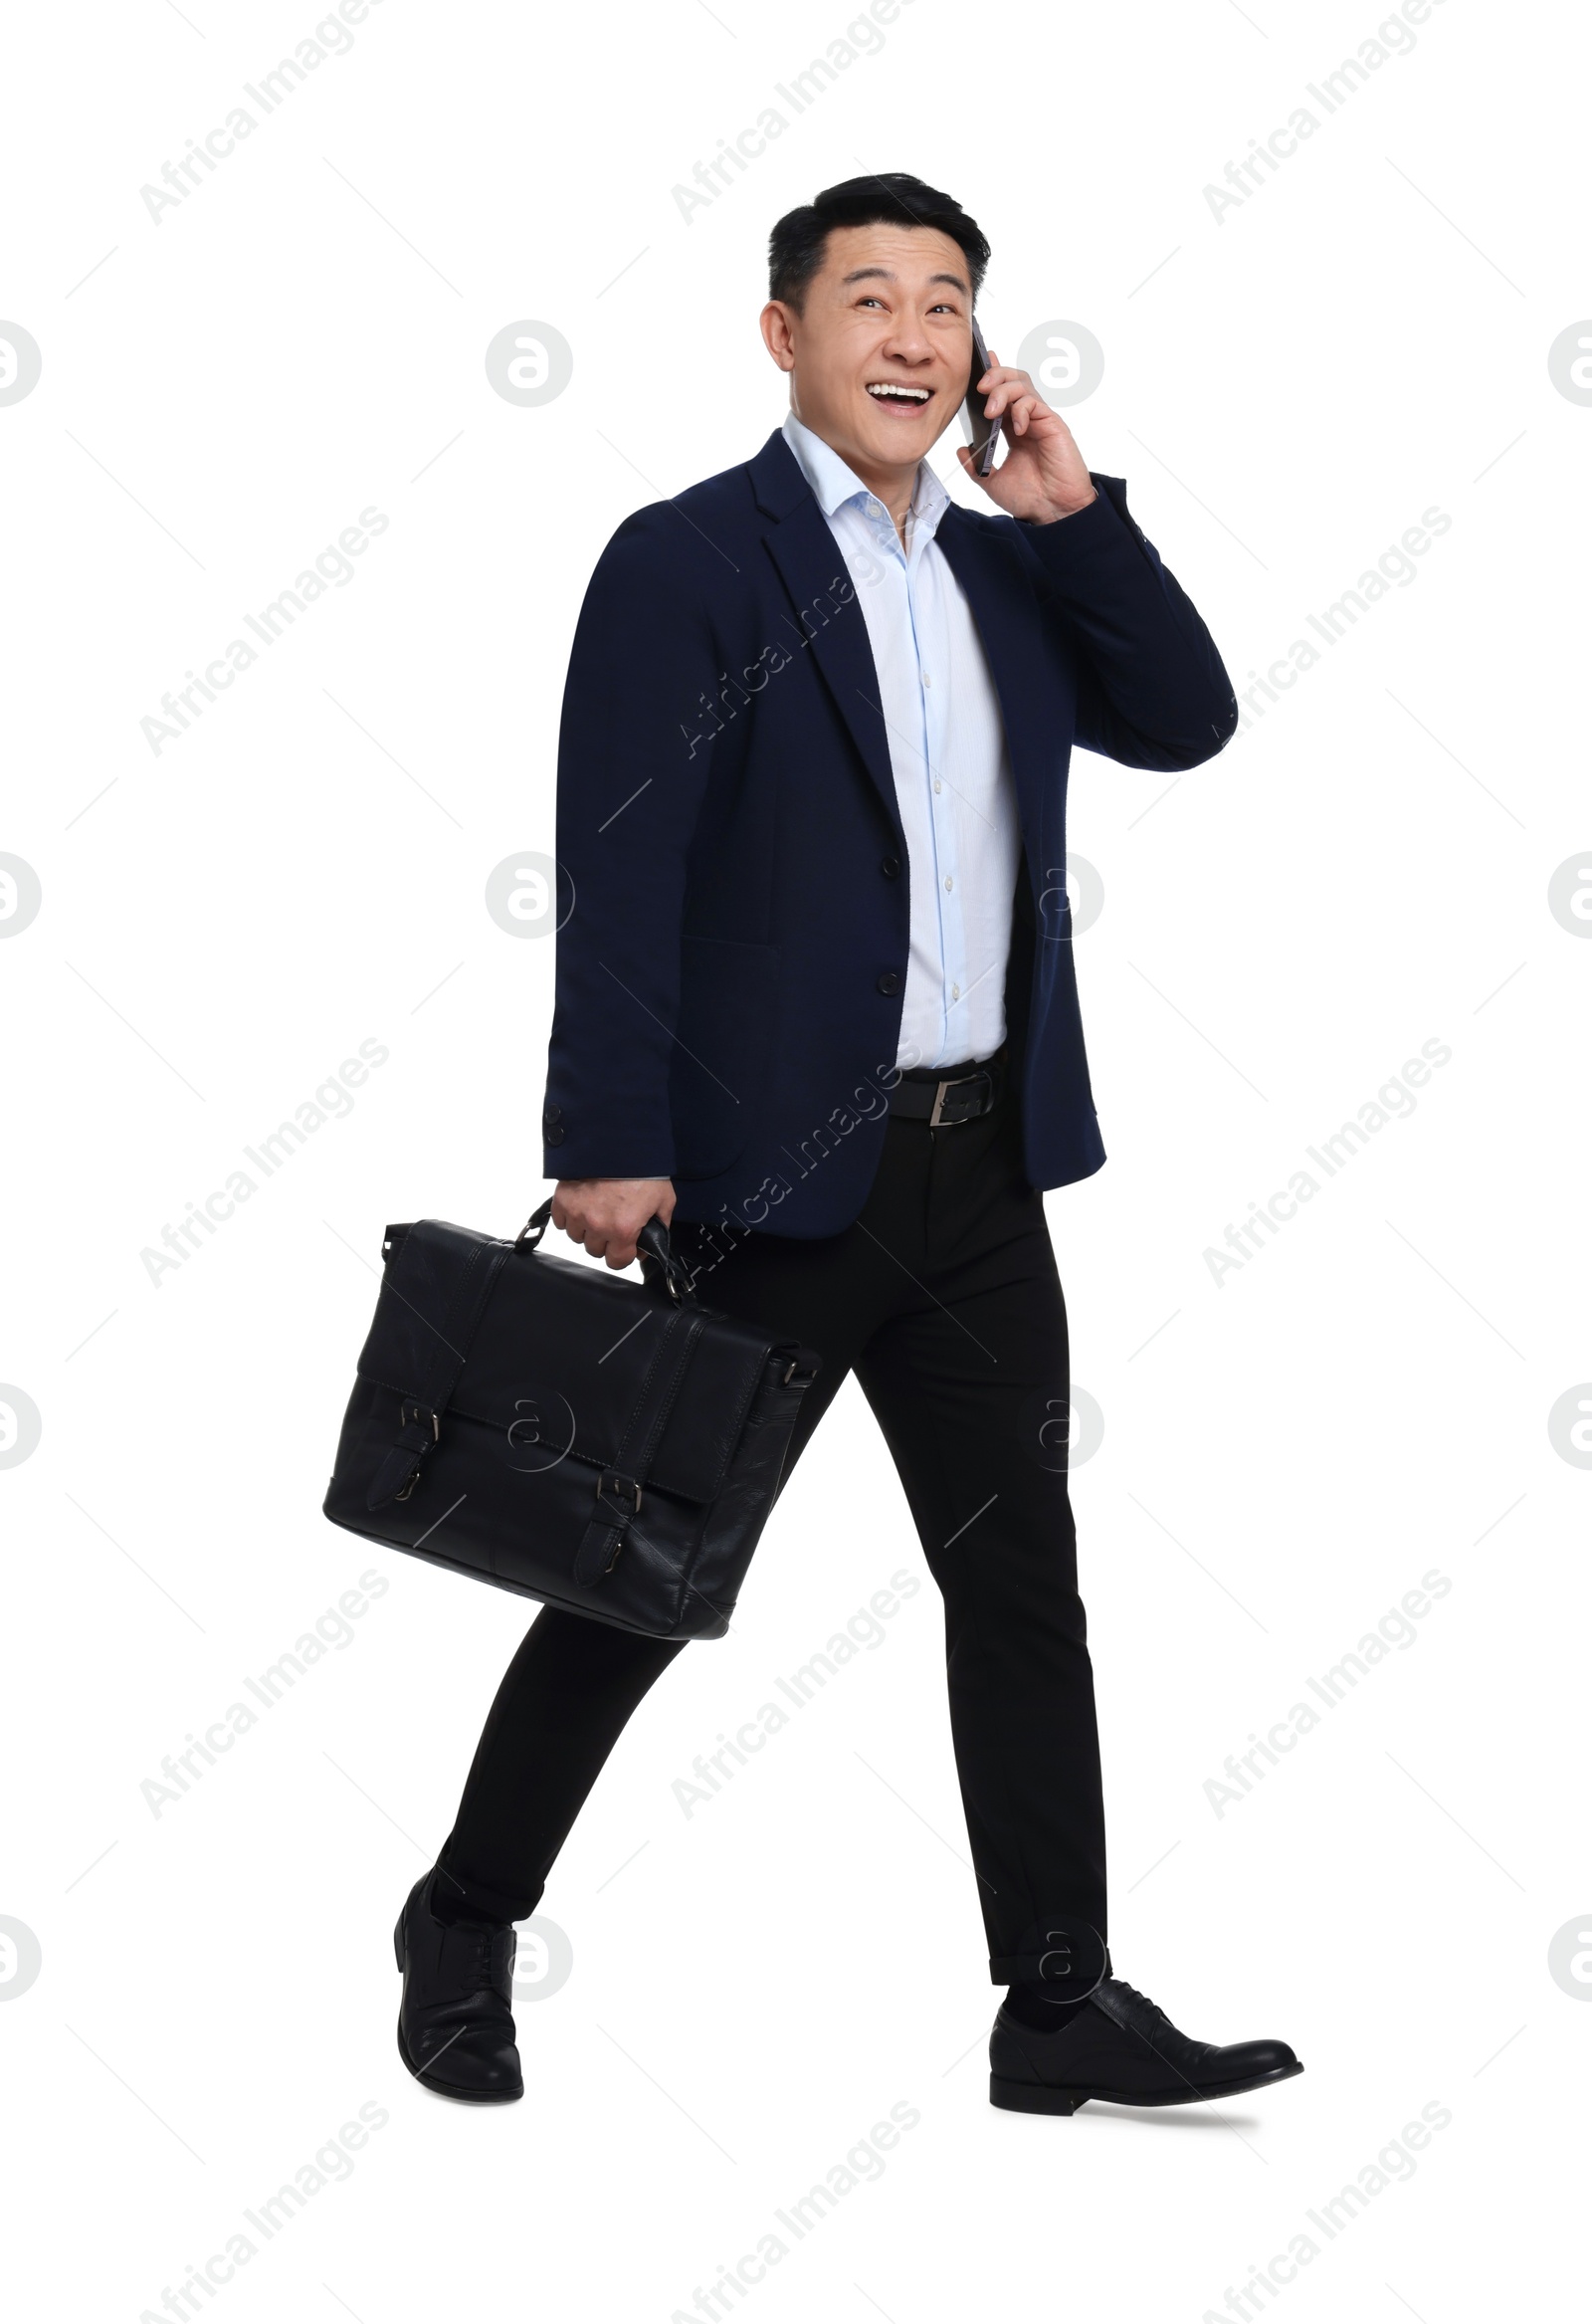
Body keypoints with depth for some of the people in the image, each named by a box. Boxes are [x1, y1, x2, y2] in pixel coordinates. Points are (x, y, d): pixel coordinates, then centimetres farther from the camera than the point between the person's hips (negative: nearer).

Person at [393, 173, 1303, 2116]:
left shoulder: (1003, 566, 14)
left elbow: (1186, 724, 9)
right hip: (777, 1166, -6)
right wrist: (609, 1143, -18)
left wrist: (1076, 513, 1)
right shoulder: (689, 558, -6)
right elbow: (617, 865, -12)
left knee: (1021, 1577, 7)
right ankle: (466, 1921, 24)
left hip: (984, 1169, 6)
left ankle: (1061, 2002, 15)